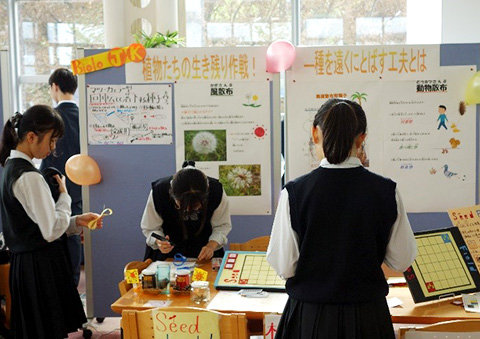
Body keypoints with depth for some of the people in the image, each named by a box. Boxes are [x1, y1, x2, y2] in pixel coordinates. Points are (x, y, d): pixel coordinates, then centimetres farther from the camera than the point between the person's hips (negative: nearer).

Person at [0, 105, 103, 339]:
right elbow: (51, 231, -19)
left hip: (24, 264, 9)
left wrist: (76, 222, 6)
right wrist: (64, 195, -7)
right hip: (41, 267, -9)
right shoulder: (29, 177, -20)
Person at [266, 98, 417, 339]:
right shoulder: (386, 192, -10)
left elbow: (284, 267, -12)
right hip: (368, 314, 2)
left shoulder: (295, 192, -15)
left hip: (310, 318, -1)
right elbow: (402, 261, -2)